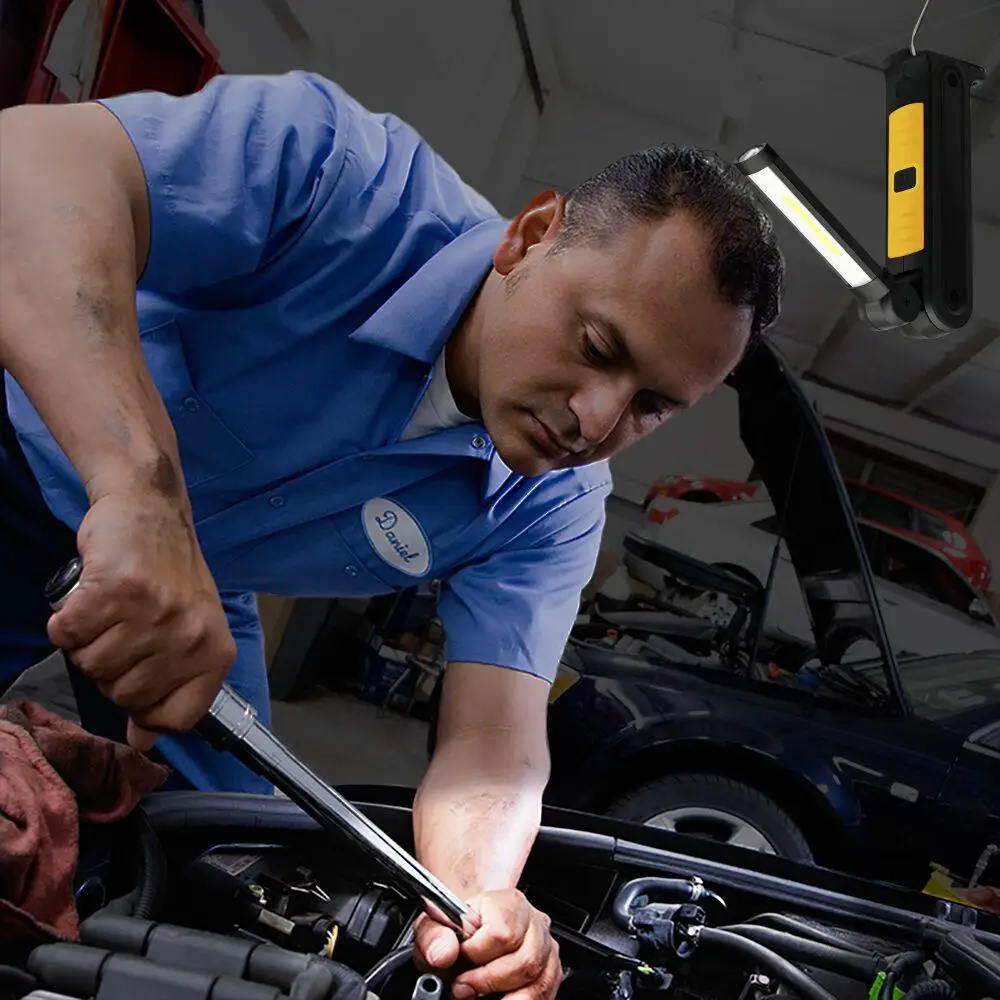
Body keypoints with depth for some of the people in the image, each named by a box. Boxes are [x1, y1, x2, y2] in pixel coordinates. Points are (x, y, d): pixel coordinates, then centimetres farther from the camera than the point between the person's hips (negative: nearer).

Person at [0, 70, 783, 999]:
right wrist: (140, 495, -62)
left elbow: (492, 747, -23)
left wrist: (476, 893, -46)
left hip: (202, 590, 4)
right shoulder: (352, 179, -36)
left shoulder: (554, 511, -19)